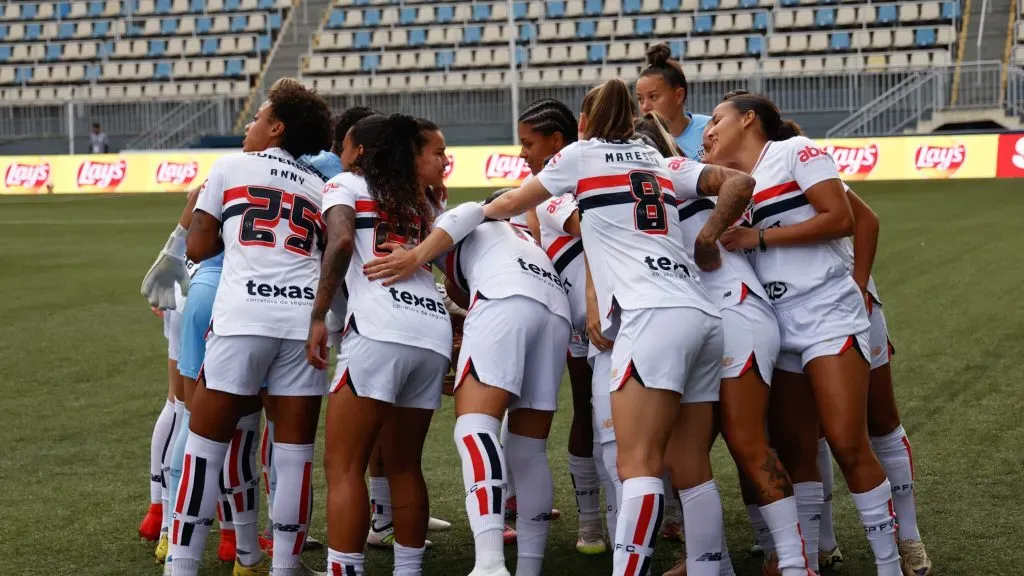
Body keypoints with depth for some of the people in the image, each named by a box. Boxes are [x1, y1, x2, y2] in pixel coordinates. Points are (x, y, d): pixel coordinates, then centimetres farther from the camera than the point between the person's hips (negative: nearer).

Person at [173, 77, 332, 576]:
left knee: (206, 443, 4)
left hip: (243, 316, -3)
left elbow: (197, 248, 13)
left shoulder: (230, 167, 14)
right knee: (294, 451, 6)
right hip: (305, 318, 3)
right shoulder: (319, 188, 23)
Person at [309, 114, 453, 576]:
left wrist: (318, 316, -8)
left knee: (343, 466, -5)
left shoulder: (344, 184, 10)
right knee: (404, 466, 16)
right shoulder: (418, 201, 27)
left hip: (379, 330, -6)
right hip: (434, 332, 6)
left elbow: (341, 241, -8)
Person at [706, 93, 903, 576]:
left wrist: (759, 237, -12)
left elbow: (841, 219, -12)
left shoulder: (794, 151, -2)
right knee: (792, 448, 5)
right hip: (777, 325, 7)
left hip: (827, 314, -7)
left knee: (847, 445, -11)